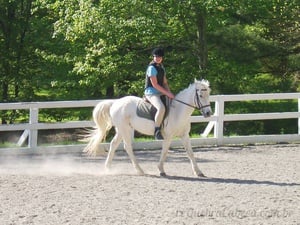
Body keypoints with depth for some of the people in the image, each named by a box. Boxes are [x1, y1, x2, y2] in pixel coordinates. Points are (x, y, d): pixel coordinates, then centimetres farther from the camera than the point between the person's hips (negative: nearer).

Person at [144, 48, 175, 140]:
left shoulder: (161, 67, 15)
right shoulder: (152, 68, -12)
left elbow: (164, 82, 17)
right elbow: (155, 84, -18)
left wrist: (169, 93, -1)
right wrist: (167, 93, -19)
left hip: (160, 93, 10)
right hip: (151, 92, -10)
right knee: (161, 108, -35)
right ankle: (157, 131, -27)